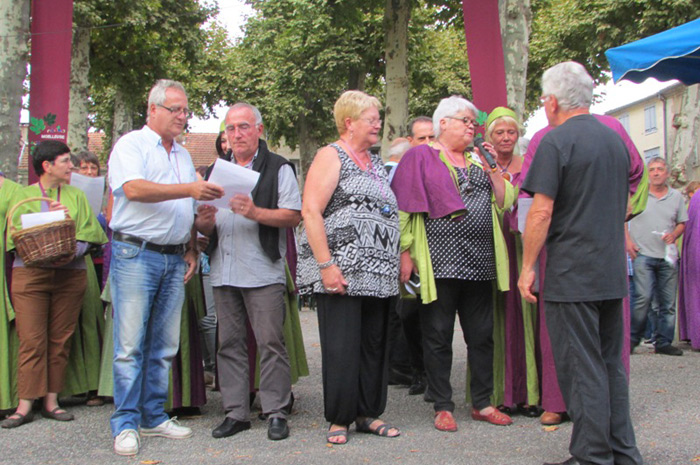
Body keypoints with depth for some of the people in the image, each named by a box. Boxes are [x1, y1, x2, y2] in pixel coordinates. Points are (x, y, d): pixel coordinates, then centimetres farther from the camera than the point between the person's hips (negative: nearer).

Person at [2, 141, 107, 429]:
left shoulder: (76, 196, 15)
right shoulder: (23, 196, 10)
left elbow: (88, 234, 5)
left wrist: (72, 253, -14)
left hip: (70, 274, 2)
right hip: (29, 275, -2)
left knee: (60, 340, 2)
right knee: (31, 340, -7)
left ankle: (51, 401, 8)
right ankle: (25, 405, -4)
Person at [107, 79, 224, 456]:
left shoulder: (183, 155, 20)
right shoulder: (131, 144, -1)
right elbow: (134, 188, -19)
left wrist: (191, 251, 12)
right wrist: (189, 189, -26)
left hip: (174, 259, 7)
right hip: (136, 254, -7)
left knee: (164, 344, 8)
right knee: (130, 343, -6)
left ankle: (153, 417, 17)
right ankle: (125, 424, 0)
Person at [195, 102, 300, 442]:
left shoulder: (278, 168, 4)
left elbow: (293, 216, -7)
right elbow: (205, 227, 20)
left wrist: (255, 212, -19)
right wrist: (205, 220, -3)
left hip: (263, 272, -5)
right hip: (224, 271, 5)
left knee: (270, 341, -5)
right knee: (229, 343, 6)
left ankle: (276, 411, 3)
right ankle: (236, 412, 14)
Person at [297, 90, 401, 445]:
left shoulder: (376, 163, 20)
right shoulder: (331, 156, -3)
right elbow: (310, 211, -13)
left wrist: (396, 263, 16)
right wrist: (326, 264, -19)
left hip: (378, 274, 7)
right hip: (342, 272, -7)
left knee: (374, 344, 9)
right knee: (342, 346, -4)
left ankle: (368, 413, 19)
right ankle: (339, 419, 7)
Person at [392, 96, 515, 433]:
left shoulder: (478, 160, 17)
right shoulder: (421, 158, 1)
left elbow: (505, 202, 13)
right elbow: (404, 207, -5)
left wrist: (493, 170, 1)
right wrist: (405, 252, -11)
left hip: (479, 262, 6)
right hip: (439, 262, -5)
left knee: (482, 335, 10)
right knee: (438, 335, 1)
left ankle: (482, 403, 21)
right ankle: (443, 407, 11)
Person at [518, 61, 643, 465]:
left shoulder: (556, 141, -11)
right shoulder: (615, 139, 13)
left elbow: (541, 211, -16)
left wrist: (528, 266, -9)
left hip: (571, 275, -7)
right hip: (613, 273, 8)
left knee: (582, 369, -1)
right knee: (612, 365, 14)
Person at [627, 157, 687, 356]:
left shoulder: (676, 196, 12)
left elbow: (682, 223, 16)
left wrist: (673, 235, -4)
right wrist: (627, 240, -4)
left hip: (667, 257, 4)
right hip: (643, 254, -4)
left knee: (668, 302, 4)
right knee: (643, 298, -14)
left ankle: (663, 342, 13)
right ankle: (633, 338, 0)